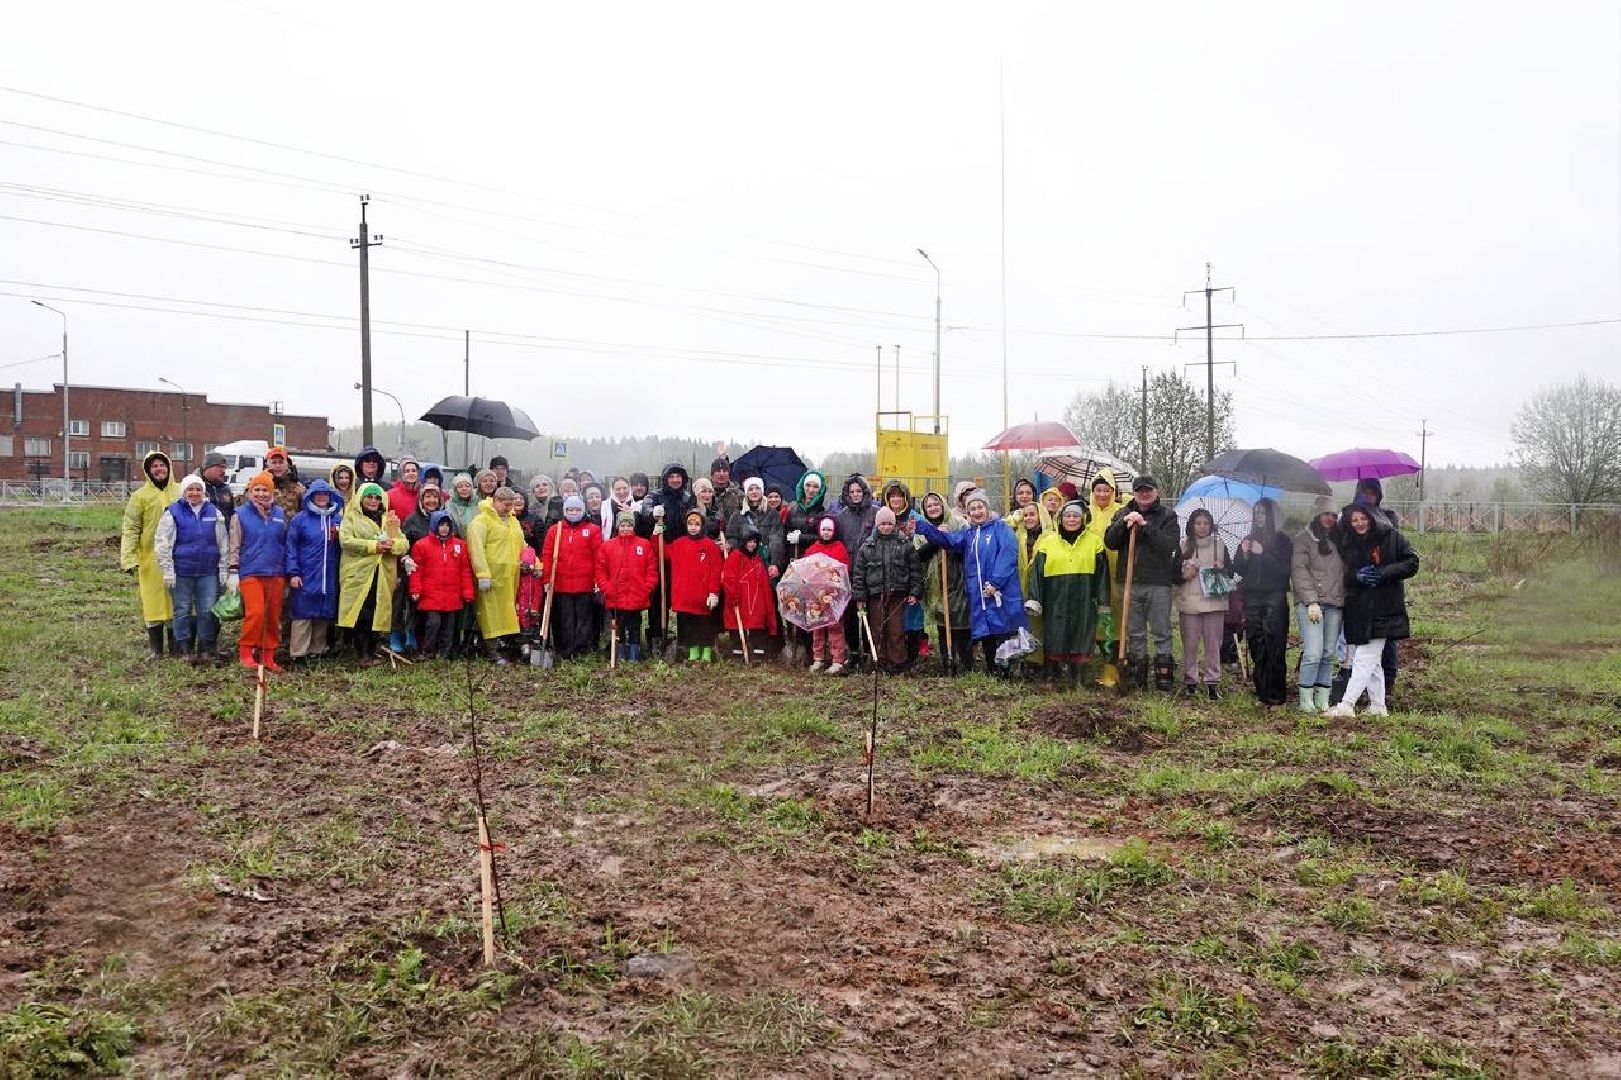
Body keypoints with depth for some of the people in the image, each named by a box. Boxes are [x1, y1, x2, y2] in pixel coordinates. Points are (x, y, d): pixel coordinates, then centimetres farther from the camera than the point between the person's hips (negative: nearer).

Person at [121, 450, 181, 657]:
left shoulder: (180, 493, 8)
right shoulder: (140, 496, 1)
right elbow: (131, 529, -3)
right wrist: (129, 559, -11)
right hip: (151, 559, -2)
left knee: (177, 601, 6)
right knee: (154, 602, 1)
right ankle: (155, 648, 10)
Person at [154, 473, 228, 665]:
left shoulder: (214, 512, 8)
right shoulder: (173, 513, 0)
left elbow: (223, 544, 11)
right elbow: (162, 543, -2)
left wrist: (223, 570, 7)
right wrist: (167, 570, -6)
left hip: (208, 572, 2)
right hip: (182, 573, -2)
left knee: (208, 612, 3)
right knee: (183, 611, 6)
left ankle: (206, 649, 13)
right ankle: (184, 650, 15)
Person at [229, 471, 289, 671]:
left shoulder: (280, 514, 9)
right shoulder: (241, 515, 1)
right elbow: (235, 546, 2)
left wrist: (288, 573, 16)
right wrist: (233, 572, -4)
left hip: (276, 574, 3)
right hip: (250, 573, -3)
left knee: (273, 617, 5)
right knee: (255, 613, -16)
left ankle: (268, 655, 15)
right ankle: (245, 651, 0)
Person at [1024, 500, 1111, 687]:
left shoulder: (1094, 542, 8)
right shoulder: (1048, 542, 7)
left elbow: (1102, 573, 8)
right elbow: (1037, 572, 3)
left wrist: (1103, 602, 5)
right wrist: (1034, 600, -4)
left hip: (1084, 603, 0)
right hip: (1055, 603, 0)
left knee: (1080, 641, 2)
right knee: (1054, 639, 1)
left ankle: (1076, 679, 12)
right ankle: (1052, 677, 11)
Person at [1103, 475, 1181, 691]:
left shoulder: (1167, 515, 1)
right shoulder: (1123, 513, 10)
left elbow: (1169, 545, -13)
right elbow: (1110, 542, 0)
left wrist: (1145, 525, -18)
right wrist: (1123, 523, -14)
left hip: (1159, 583, -3)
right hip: (1131, 582, 3)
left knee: (1162, 633, 1)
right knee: (1135, 633, 8)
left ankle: (1164, 679, 7)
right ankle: (1137, 679, 15)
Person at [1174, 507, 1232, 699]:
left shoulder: (1220, 545, 9)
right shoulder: (1184, 546, 4)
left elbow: (1231, 572, 13)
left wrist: (1222, 569, -7)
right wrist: (1184, 575, -13)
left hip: (1215, 601, 1)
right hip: (1190, 602, -1)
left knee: (1213, 643, 2)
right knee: (1190, 643, 3)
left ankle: (1212, 681, 8)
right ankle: (1190, 680, 14)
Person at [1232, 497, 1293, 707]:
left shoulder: (1282, 540, 2)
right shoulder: (1248, 539, 15)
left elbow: (1284, 570, -9)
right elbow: (1240, 570, 13)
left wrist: (1263, 554, -16)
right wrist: (1244, 554, -4)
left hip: (1275, 598, -4)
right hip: (1252, 598, 4)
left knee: (1274, 647, -8)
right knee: (1256, 645, 2)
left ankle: (1276, 696, -6)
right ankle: (1261, 692, 8)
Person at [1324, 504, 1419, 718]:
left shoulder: (1391, 537, -4)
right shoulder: (1348, 544, 11)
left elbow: (1412, 563, -6)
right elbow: (1344, 575, 13)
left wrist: (1383, 573, -16)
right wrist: (1357, 576, -10)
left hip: (1381, 610, -6)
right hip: (1357, 609, 7)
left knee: (1364, 660, -9)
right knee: (1371, 662, 13)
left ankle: (1347, 704, -10)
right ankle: (1378, 706, 20)